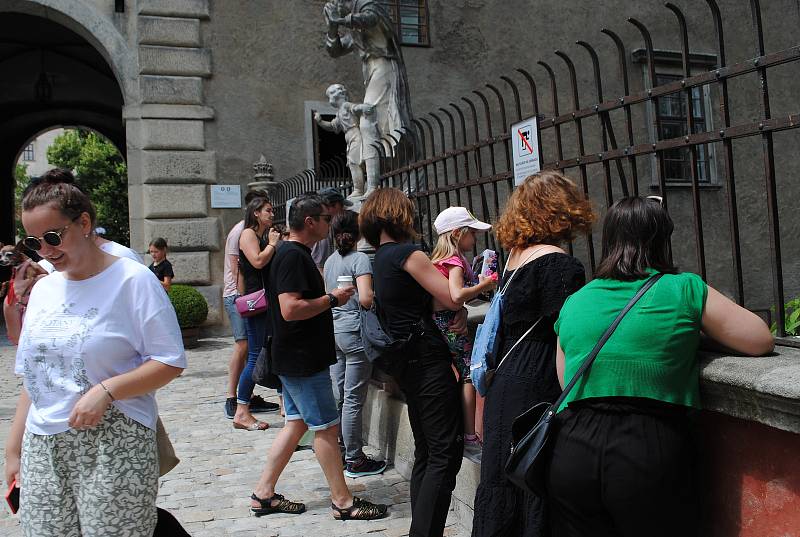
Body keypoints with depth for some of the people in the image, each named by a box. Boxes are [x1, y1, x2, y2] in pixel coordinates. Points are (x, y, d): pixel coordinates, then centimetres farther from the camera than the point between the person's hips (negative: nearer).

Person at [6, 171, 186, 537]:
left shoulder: (133, 280, -6)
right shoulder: (43, 290, 13)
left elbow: (170, 362, -8)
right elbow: (33, 377, 18)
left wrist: (106, 390, -19)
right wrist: (14, 448, 16)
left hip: (115, 446, -5)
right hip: (42, 450, 6)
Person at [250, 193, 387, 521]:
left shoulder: (294, 254, 15)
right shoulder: (294, 257, -19)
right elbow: (290, 309, -28)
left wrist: (330, 298, 12)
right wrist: (332, 299, -17)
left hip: (295, 358, 11)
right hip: (303, 360, -11)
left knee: (296, 424, 15)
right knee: (326, 428, -1)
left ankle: (264, 494, 22)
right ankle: (343, 502, 10)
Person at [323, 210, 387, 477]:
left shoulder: (330, 261, 11)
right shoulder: (360, 259, -11)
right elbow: (365, 299, -21)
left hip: (334, 330, 8)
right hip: (354, 331, -8)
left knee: (337, 396, 14)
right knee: (353, 400, -1)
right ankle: (354, 460, 7)